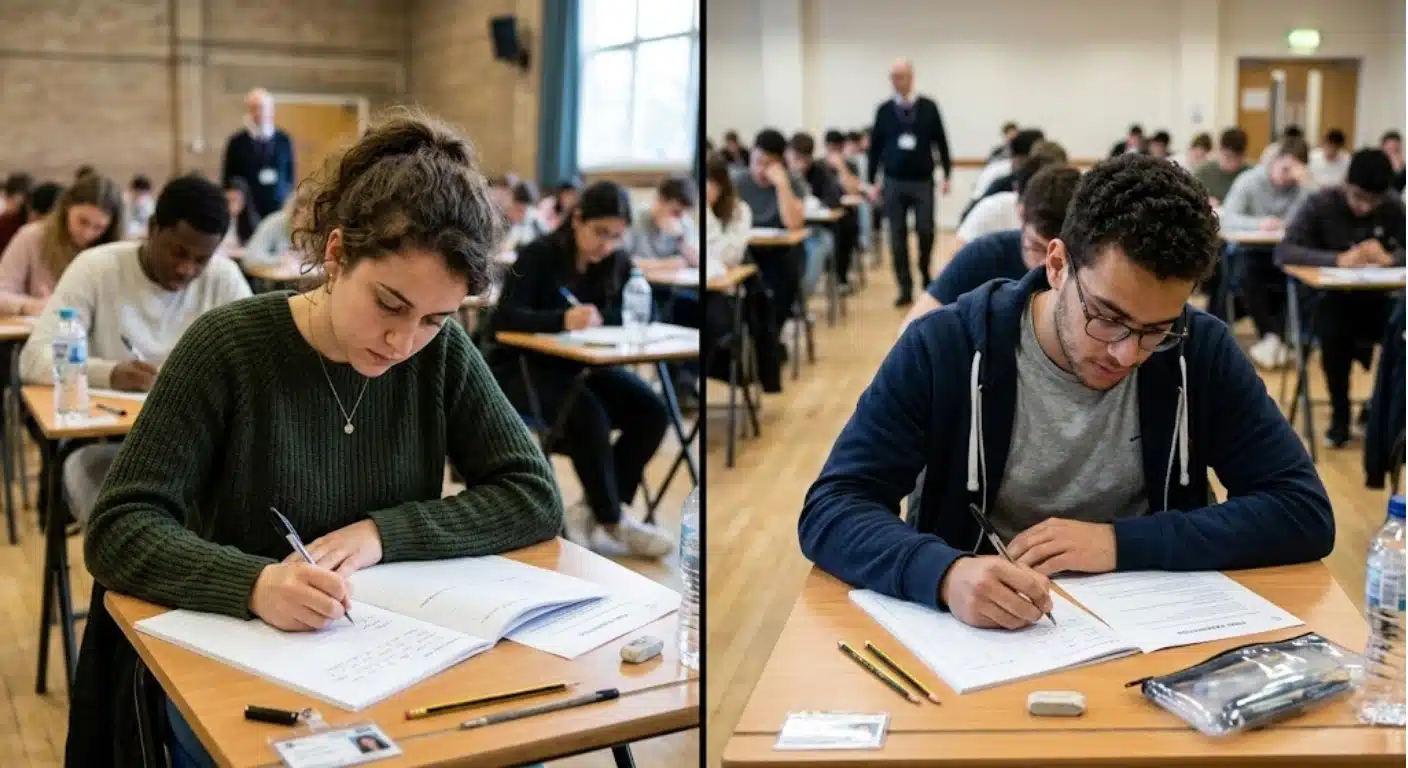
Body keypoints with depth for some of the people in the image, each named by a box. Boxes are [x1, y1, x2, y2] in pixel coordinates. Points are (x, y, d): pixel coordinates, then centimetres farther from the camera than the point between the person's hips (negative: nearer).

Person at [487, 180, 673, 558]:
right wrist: (563, 319, -44)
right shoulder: (538, 255, -16)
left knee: (652, 411, -18)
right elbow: (503, 319, -27)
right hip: (523, 368, -5)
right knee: (587, 414, -34)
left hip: (582, 366, 6)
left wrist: (598, 318, -28)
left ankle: (592, 509, -10)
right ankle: (612, 521, -18)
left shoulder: (619, 263, -1)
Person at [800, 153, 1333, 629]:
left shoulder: (1202, 352, -7)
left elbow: (1306, 514, -6)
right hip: (977, 635, -1)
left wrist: (1121, 543, -18)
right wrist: (945, 574, -35)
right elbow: (830, 510, -16)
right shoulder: (943, 348, -12)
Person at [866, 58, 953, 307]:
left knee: (925, 231, -4)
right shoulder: (884, 110, 3)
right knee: (898, 238, 1)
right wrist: (872, 182, 5)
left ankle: (924, 272, 25)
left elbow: (941, 143, 5)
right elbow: (875, 147, 7)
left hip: (922, 182, -1)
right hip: (894, 183, 1)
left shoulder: (929, 107, 1)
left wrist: (947, 174, 2)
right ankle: (905, 289, 7)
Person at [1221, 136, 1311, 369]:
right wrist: (1258, 223, -35)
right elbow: (1227, 219, -18)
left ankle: (1274, 337, -20)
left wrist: (1304, 183, -21)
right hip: (1253, 250, -1)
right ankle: (1270, 337, -22)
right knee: (1245, 274, -34)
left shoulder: (1302, 186, 1)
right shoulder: (1248, 181, -5)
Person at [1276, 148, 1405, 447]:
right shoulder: (1320, 204, -11)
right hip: (1332, 298, -2)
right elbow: (1283, 251, -22)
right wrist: (1338, 259, -34)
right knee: (1335, 333, -35)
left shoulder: (1394, 208, -3)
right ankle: (1339, 414, -9)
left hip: (1376, 299, 3)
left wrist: (1391, 258, -28)